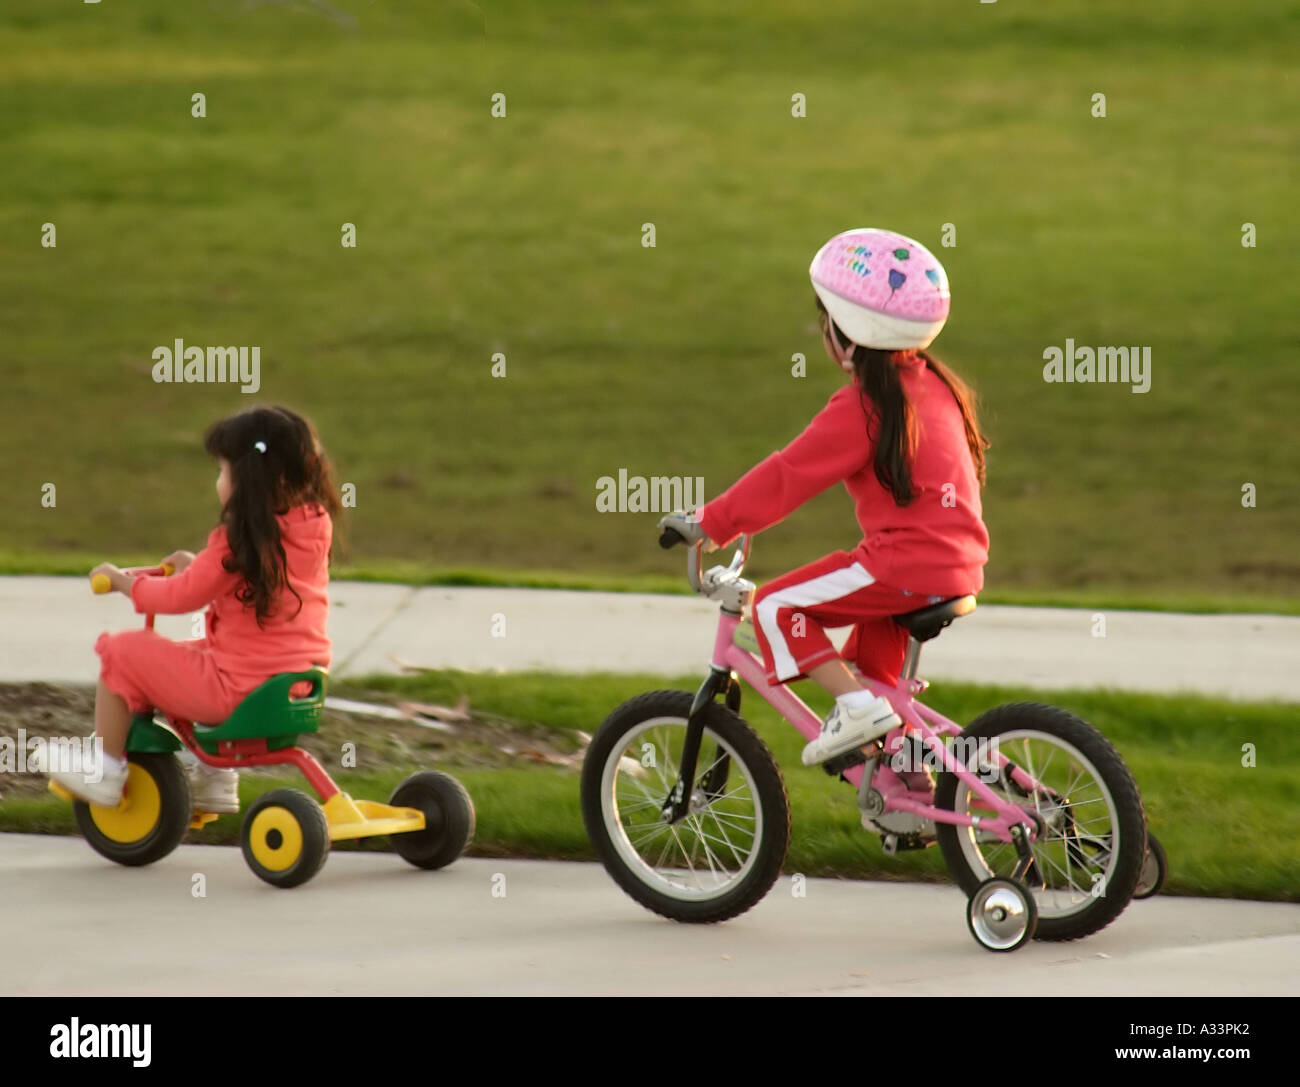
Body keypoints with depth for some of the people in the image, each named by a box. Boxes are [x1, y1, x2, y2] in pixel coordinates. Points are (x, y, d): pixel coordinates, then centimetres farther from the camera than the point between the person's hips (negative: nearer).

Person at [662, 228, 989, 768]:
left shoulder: (862, 407, -13)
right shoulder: (932, 383, 12)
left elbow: (786, 477, -11)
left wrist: (709, 523, -5)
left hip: (905, 566, -9)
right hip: (961, 564, 9)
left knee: (777, 607, -5)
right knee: (872, 651, 31)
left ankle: (857, 705, -11)